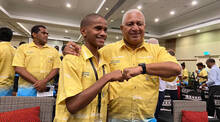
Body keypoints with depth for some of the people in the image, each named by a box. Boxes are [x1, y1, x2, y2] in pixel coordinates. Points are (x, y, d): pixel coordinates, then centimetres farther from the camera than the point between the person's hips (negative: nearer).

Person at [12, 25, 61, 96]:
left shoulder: (53, 51, 9)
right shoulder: (23, 48, 5)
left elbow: (56, 68, 2)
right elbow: (18, 68, -4)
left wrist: (44, 81, -15)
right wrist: (37, 82, -13)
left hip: (46, 88, 1)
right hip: (26, 89, -1)